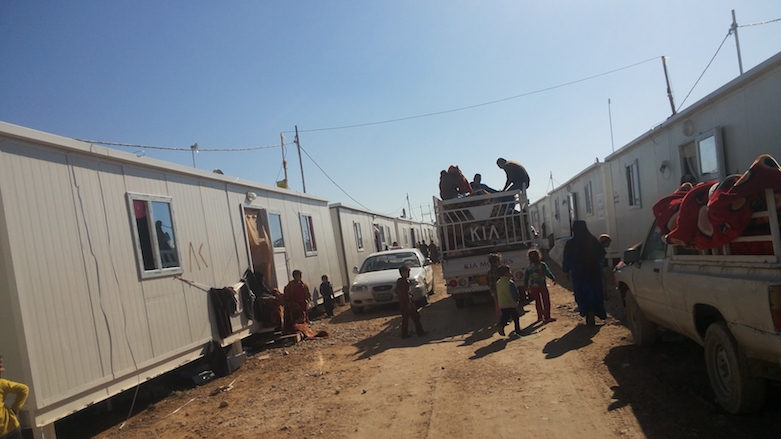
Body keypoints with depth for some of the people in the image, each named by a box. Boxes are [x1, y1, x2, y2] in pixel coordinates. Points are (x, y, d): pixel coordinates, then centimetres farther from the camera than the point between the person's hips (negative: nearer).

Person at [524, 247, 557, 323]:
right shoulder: (542, 265, -9)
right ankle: (547, 317, 1)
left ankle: (539, 317, 23)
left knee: (537, 301, 16)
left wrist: (526, 286, 19)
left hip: (533, 287, 4)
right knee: (546, 301, 3)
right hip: (542, 285, -4)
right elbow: (548, 273, -15)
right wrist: (553, 279, -4)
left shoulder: (528, 267, 3)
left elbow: (525, 278, 8)